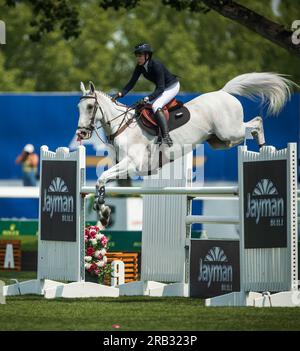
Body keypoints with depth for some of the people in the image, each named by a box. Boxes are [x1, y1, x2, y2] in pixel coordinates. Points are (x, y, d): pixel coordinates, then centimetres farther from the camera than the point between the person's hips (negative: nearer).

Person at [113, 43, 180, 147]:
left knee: (156, 106, -29)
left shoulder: (156, 65, -31)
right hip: (160, 88, 9)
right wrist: (120, 94, -19)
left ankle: (167, 138, -36)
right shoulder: (140, 67, -8)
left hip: (172, 87, -9)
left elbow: (161, 88, -34)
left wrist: (147, 98, -45)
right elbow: (131, 83, -3)